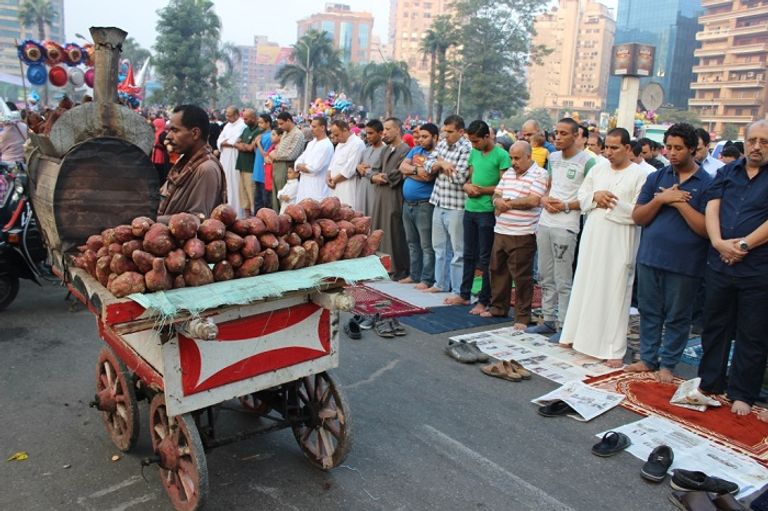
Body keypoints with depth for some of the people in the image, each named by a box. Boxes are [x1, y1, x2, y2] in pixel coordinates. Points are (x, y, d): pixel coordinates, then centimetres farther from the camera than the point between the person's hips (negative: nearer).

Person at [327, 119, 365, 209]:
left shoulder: (357, 144, -13)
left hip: (348, 191, -9)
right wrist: (329, 177, 1)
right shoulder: (340, 144, 17)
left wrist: (334, 180, -8)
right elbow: (333, 163, 20)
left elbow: (349, 170, -18)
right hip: (336, 189, 9)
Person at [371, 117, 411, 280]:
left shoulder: (405, 150, -10)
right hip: (381, 197, 8)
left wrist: (381, 177, -5)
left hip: (394, 198, -8)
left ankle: (399, 270, 7)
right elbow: (376, 169, 18)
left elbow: (396, 175, -19)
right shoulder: (386, 150, 18)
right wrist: (375, 177, -4)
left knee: (394, 235, -3)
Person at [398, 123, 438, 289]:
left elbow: (427, 176, -22)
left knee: (427, 245, -2)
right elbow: (402, 166, 5)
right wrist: (416, 170, -9)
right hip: (407, 203, 8)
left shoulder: (437, 154, -9)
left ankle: (427, 279, 4)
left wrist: (409, 172, -7)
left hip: (424, 205, -8)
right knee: (412, 243, 16)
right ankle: (415, 275, 27)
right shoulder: (415, 150, 14)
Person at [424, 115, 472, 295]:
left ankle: (459, 291, 7)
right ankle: (442, 283, 31)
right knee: (440, 247, 18)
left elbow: (459, 177, -21)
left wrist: (442, 164, -5)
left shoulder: (466, 149, -13)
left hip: (456, 206, -8)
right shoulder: (442, 143, 11)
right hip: (439, 202, 8)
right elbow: (428, 165, 8)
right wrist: (441, 164, -12)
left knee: (458, 250, -1)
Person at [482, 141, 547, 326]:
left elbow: (533, 201, -18)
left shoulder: (539, 174, -7)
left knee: (521, 276, -1)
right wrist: (498, 202, -6)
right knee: (497, 270, 15)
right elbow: (496, 195, 18)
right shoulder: (508, 173, 15)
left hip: (522, 235, -7)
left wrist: (508, 203, -9)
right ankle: (498, 307, 31)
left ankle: (523, 317, 10)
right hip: (501, 231, 7)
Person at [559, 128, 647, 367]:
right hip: (592, 238, 5)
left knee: (615, 292, 0)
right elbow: (581, 197, 11)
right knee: (585, 287, 12)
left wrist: (612, 204, -14)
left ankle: (614, 349, 7)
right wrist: (595, 196, -8)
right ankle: (580, 335, 25)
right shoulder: (597, 169, 9)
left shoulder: (640, 175, -6)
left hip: (619, 243, -5)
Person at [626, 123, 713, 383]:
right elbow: (637, 217, 3)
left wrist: (679, 203, -16)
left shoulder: (707, 183, -4)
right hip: (650, 257, 4)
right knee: (649, 312, 12)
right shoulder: (656, 177, 8)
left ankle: (667, 364, 21)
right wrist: (660, 200, -12)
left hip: (684, 263, -3)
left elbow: (707, 229, -11)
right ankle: (648, 359, 25)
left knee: (677, 317, 8)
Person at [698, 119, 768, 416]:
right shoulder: (727, 172, 12)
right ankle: (710, 383, 28)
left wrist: (743, 245, -15)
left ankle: (742, 394, 18)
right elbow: (712, 209, 2)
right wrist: (719, 242, -13)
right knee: (714, 326, 13)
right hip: (719, 264, 4)